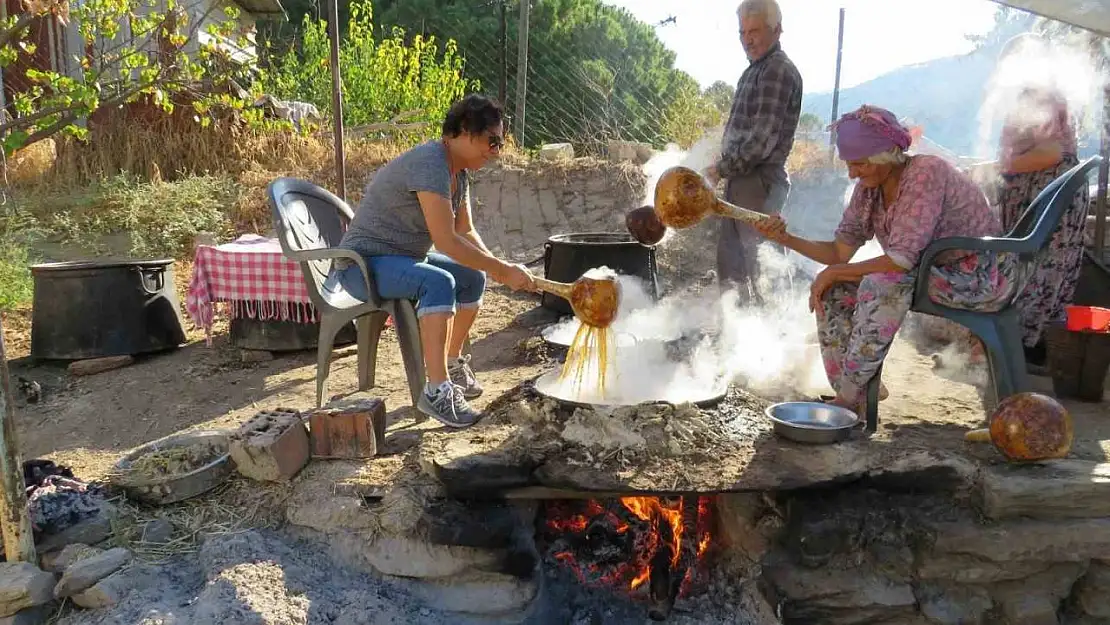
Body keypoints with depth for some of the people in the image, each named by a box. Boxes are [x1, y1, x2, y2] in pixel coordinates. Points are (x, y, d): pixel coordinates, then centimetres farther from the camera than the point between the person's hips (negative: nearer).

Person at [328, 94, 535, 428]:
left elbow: (466, 232, 9)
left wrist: (497, 265, -8)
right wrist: (502, 270, -25)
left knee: (474, 278, 9)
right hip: (363, 262, -10)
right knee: (439, 282, -33)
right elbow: (447, 241, -30)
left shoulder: (459, 171, 7)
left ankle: (452, 363, 25)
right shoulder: (430, 163, -25)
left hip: (403, 258, 10)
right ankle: (437, 391, -31)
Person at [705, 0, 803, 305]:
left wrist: (721, 169, -12)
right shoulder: (755, 69, 16)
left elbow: (762, 140, -20)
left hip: (760, 182, -10)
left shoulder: (778, 71, -14)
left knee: (757, 263, -5)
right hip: (743, 180, 10)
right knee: (730, 259, 17)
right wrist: (723, 166, 8)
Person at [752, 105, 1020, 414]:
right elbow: (840, 251, -2)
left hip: (982, 279, -8)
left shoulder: (927, 172, -25)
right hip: (933, 272, 8)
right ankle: (852, 397, -4)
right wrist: (786, 238, -15)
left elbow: (900, 260, -30)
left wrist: (833, 272, -22)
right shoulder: (869, 187, -2)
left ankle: (848, 398, -22)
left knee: (883, 282, -32)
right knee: (833, 289, -7)